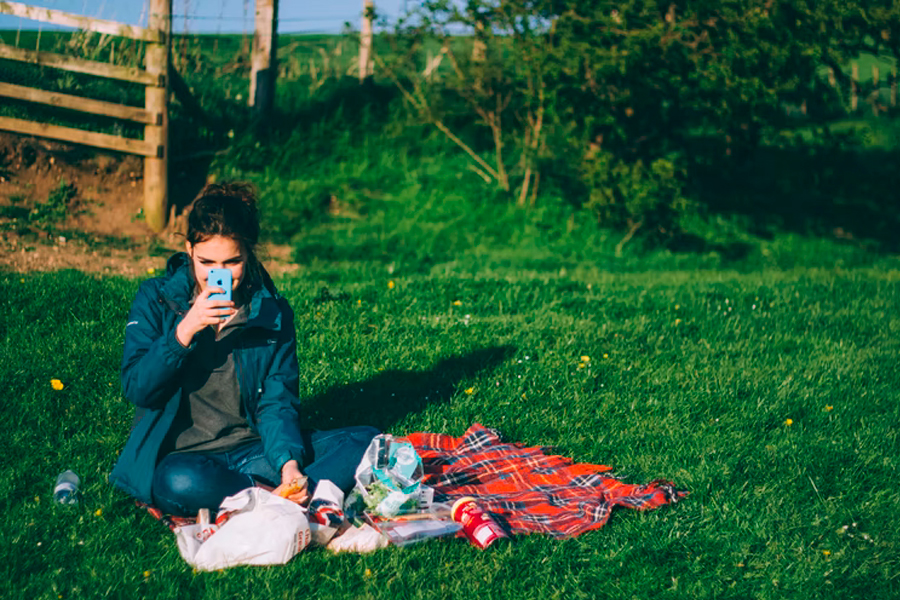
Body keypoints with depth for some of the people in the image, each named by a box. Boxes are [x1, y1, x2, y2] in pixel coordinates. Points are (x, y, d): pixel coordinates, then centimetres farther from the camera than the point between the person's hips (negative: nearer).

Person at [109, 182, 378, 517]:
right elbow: (136, 389, -9)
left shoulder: (272, 311, 3)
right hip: (182, 454, -3)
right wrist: (184, 331, -24)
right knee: (182, 483, -40)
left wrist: (289, 461, -20)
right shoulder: (156, 299, -2)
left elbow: (276, 401, 0)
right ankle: (279, 500, -24)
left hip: (256, 450, 3)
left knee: (367, 442, -17)